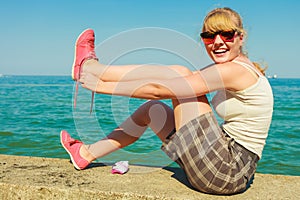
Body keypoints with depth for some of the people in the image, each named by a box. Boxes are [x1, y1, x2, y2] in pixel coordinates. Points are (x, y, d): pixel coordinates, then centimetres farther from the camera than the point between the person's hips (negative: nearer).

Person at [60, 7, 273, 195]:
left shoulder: (236, 70, -17)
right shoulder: (237, 69, 12)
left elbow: (158, 90, -18)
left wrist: (102, 86, -10)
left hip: (227, 172, -9)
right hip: (230, 168, 9)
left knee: (179, 72, -11)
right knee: (153, 108, 15)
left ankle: (89, 67, 2)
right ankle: (88, 154, 24)